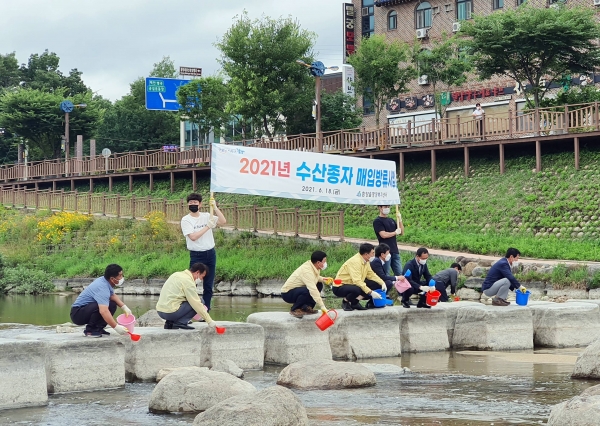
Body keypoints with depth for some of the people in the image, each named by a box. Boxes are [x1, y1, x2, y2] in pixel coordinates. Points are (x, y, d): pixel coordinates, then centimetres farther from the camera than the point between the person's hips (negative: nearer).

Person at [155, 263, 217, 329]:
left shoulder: (177, 274, 16)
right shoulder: (188, 281, -11)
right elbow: (197, 304, -13)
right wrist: (209, 321, -8)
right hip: (171, 312, -9)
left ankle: (170, 322, 13)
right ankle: (181, 323, -7)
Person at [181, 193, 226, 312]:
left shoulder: (207, 216, 6)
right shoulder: (186, 220, -4)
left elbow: (223, 222, -6)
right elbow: (193, 237, -16)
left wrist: (214, 207, -10)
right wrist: (207, 227, -15)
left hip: (210, 254, 4)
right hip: (196, 255, -4)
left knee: (208, 286, 8)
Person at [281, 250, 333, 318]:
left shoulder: (314, 267, -4)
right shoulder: (307, 271, -31)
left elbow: (315, 278, 19)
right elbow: (312, 290, -39)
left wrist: (323, 279, -4)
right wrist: (322, 306, -42)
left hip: (297, 289, 9)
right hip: (287, 293, -9)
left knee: (319, 285, 4)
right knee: (308, 291, -33)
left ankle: (306, 308, 3)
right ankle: (295, 309, -10)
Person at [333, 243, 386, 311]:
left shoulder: (366, 261, 2)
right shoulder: (355, 261, -25)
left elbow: (371, 275, 9)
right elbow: (357, 281, -33)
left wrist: (382, 283, -8)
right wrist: (370, 292, -36)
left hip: (353, 285, 9)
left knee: (376, 285, -4)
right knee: (357, 289, -41)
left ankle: (356, 301, -2)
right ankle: (346, 301, -9)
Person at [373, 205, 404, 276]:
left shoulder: (391, 220, 17)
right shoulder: (377, 221, -4)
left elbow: (401, 232, 15)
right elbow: (383, 235, -16)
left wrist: (400, 220, 2)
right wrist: (395, 233, -3)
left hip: (395, 251, 7)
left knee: (400, 274, 6)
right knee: (386, 275, -4)